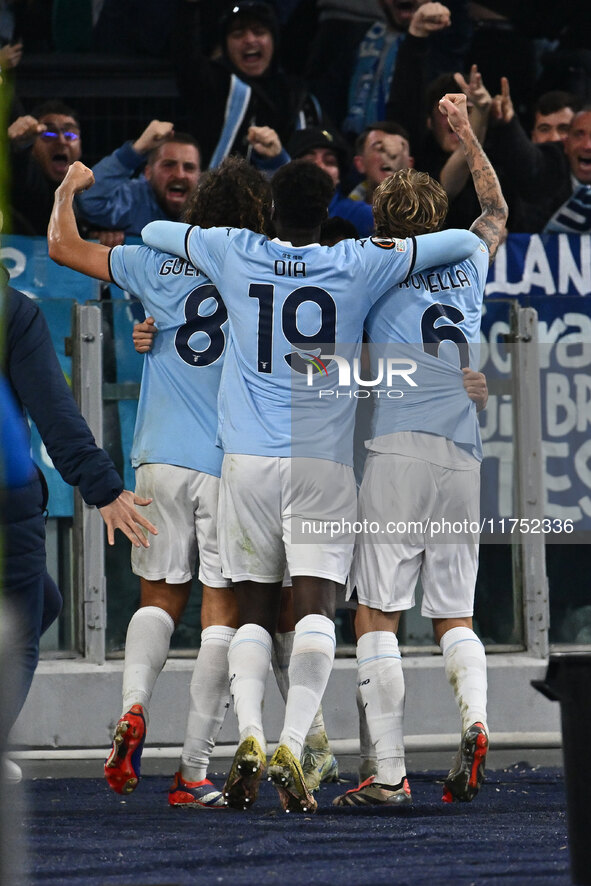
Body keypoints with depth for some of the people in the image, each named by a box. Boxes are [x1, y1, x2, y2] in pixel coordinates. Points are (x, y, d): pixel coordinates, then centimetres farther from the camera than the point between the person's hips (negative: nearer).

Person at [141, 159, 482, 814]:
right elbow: (467, 240, 11)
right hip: (324, 461, -1)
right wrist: (391, 249, 29)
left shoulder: (235, 255, 5)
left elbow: (154, 231, 23)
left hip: (247, 458, 2)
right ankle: (292, 743, -25)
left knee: (253, 609, 7)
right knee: (315, 606, -7)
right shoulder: (361, 265, 2)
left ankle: (248, 733, -14)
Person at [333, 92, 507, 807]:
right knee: (453, 615, 14)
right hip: (464, 459, 4)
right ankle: (475, 721, -14)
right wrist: (465, 133, 43)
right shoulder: (468, 269, 15)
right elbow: (496, 210, 36)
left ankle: (389, 773, -10)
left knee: (376, 615, -3)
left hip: (399, 454, -4)